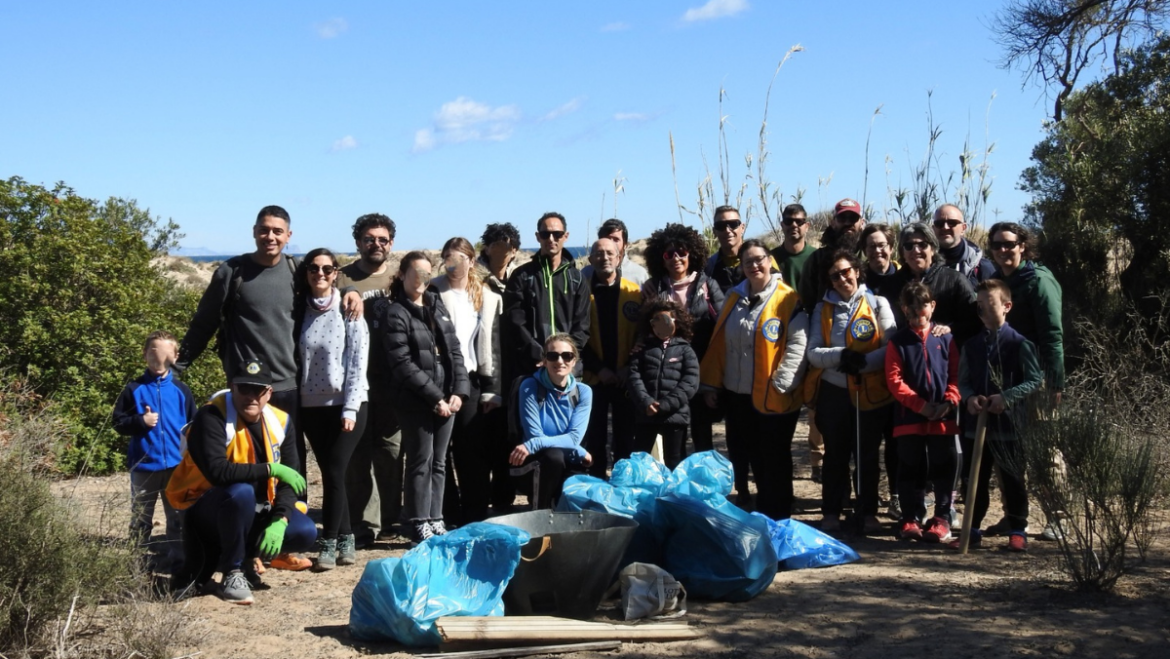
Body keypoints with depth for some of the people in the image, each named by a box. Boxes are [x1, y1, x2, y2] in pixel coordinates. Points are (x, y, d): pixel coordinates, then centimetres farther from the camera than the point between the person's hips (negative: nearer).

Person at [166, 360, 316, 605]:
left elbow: (289, 479, -5)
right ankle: (232, 573, -15)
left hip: (255, 512, 5)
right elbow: (217, 472, -33)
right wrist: (270, 469, -29)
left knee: (305, 533, -17)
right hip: (207, 511, -5)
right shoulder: (211, 417, -19)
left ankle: (244, 556, 8)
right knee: (241, 492, -37)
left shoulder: (279, 421, -2)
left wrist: (280, 521, -20)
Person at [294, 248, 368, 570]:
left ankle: (329, 543, 1)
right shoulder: (300, 310, 6)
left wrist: (350, 408, -12)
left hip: (347, 405, -3)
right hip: (312, 406, 4)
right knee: (330, 473, 7)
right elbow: (294, 358, 7)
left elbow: (358, 362, -7)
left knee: (334, 473, -8)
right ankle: (345, 538, 17)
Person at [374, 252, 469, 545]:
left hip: (447, 397, 6)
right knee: (421, 461, -2)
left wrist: (458, 391, -3)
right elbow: (402, 364, -13)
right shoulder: (394, 313, -5)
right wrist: (435, 397, -15)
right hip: (415, 400, -6)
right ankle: (419, 525, 6)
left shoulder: (437, 306, 14)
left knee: (439, 462, 10)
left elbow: (454, 351, 11)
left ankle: (435, 520, 18)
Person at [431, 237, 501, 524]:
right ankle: (447, 516, 11)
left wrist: (491, 388, 4)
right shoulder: (433, 292, 2)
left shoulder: (487, 296, 10)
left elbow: (491, 344, 9)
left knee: (473, 450, 3)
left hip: (470, 379, 2)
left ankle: (476, 517, 10)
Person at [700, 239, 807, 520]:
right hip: (738, 394, 6)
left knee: (774, 458, 3)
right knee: (746, 452, 15)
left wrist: (782, 383, -19)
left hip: (774, 397, -6)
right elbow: (719, 343, 12)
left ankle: (777, 517, 15)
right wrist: (711, 383, 8)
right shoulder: (734, 298, 11)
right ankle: (761, 509, 31)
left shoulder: (788, 299, -8)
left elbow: (797, 345, -14)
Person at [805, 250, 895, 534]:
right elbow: (813, 352, -1)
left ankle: (869, 513, 15)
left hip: (870, 392, -2)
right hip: (833, 391, 2)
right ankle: (831, 512, 16)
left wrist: (863, 361, -21)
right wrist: (841, 355, -19)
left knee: (867, 454, 7)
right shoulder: (823, 309, 8)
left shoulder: (877, 304, 1)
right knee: (835, 454, 9)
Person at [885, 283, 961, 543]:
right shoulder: (898, 341, 4)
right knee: (911, 471, 7)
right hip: (909, 417, 0)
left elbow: (956, 375, 3)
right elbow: (894, 380, -4)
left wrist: (949, 401, -13)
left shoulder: (945, 338, 6)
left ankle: (942, 519, 13)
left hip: (943, 418, 0)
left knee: (944, 470, 4)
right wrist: (921, 405, -13)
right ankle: (911, 518, 16)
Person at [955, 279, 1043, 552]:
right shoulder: (971, 343, 8)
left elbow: (1035, 381, -8)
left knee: (1012, 479, 4)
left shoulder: (1019, 343, -7)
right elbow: (963, 380, 13)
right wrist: (969, 397, -8)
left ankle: (1017, 531, 14)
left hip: (1009, 422, -5)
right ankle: (973, 529, 20)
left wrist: (1006, 398, -18)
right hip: (977, 420, 5)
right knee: (976, 478, 11)